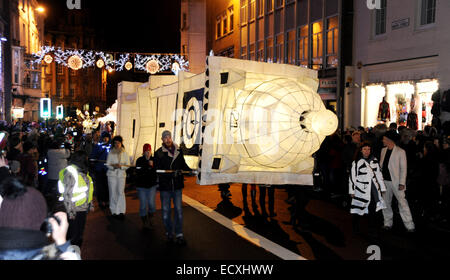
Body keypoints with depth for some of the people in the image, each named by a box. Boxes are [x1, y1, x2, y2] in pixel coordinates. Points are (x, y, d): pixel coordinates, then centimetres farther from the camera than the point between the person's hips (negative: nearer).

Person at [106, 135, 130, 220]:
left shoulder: (125, 153, 6)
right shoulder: (111, 153, 5)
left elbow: (128, 165, 5)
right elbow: (108, 164, 4)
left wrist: (121, 166, -14)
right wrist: (113, 166, -16)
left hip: (121, 175, 0)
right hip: (112, 174, 1)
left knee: (121, 192, -10)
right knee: (113, 192, 0)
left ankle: (121, 211, -9)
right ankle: (114, 211, 9)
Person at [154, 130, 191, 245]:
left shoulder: (178, 150, 6)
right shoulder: (158, 153, -2)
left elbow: (183, 165, 14)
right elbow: (157, 170, -8)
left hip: (177, 185, 2)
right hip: (165, 185, -1)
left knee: (178, 210, 2)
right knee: (166, 210, 6)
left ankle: (179, 235, 9)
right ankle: (169, 233, 21)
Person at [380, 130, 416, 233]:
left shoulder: (400, 151, -7)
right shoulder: (383, 150, 10)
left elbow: (403, 168, -8)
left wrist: (402, 183, -14)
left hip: (396, 182, -6)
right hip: (385, 181, 6)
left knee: (402, 203, -7)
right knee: (386, 203, 11)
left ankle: (410, 225, 0)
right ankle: (388, 223, 23)